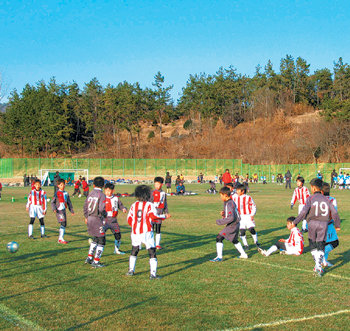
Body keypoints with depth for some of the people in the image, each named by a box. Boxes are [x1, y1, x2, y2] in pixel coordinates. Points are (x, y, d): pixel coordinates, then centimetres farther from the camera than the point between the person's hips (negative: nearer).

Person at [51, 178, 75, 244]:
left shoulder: (66, 193, 12)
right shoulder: (57, 193, -4)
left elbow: (69, 202, 19)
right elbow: (52, 202, -3)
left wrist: (72, 210, 18)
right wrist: (54, 209, -18)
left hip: (64, 210, 6)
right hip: (59, 210, -6)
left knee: (64, 225, 8)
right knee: (63, 223, -15)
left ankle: (60, 238, 19)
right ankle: (61, 239, -11)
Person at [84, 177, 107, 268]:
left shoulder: (91, 193, 7)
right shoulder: (101, 195, -13)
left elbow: (85, 206, 12)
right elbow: (101, 209, -20)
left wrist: (86, 217, 25)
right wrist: (105, 215, 0)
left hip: (89, 219, 7)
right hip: (97, 219, -7)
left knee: (95, 239, 23)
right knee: (101, 240, 2)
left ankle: (89, 258, 25)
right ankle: (96, 262, 1)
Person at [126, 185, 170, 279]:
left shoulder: (133, 205, 7)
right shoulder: (149, 205, -6)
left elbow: (129, 220, 7)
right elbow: (154, 216, -19)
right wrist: (164, 216, -6)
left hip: (135, 232, 4)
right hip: (146, 233, -4)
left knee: (134, 251, 23)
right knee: (152, 253, 1)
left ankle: (131, 270, 25)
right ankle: (153, 274, -5)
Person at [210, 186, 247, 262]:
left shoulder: (229, 204, -22)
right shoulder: (231, 202, 9)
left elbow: (231, 218, -28)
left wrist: (220, 222, -22)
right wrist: (224, 213, 5)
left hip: (232, 225, -10)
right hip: (236, 224, 10)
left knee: (219, 238, -9)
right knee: (234, 240, 27)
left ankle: (219, 257, -9)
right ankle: (243, 254, 35)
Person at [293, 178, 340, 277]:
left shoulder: (310, 198, -2)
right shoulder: (326, 199, 7)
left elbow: (304, 212, -11)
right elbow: (334, 213, 4)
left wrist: (295, 222, -3)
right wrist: (337, 225, 16)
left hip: (312, 223, -2)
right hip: (324, 224, 2)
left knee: (313, 245, 14)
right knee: (321, 246, 4)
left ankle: (317, 265, 7)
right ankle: (319, 267, -7)